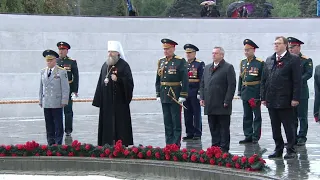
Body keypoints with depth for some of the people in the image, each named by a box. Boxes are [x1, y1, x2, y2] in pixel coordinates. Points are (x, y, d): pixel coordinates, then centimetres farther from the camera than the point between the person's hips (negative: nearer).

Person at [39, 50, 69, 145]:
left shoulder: (61, 71, -4)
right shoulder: (43, 72, 10)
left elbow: (65, 88, -4)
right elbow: (41, 87, 15)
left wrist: (64, 101, -8)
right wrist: (40, 101, 12)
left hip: (57, 103, -4)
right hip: (46, 104, 4)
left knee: (58, 126, 1)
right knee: (49, 126, 8)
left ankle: (58, 144, 8)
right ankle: (50, 144, 15)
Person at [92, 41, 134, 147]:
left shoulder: (124, 65, -4)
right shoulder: (105, 66, 14)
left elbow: (129, 81, -9)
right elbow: (100, 82, 16)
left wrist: (118, 79, -23)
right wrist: (98, 100, 12)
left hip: (119, 101, -6)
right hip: (106, 101, 6)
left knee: (120, 122, -4)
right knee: (107, 124, 6)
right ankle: (107, 145, 11)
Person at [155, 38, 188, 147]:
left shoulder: (180, 61, -6)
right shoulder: (161, 62, 11)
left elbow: (185, 80, -9)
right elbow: (158, 80, 16)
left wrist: (183, 95, -14)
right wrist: (158, 94, 11)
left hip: (175, 96, -6)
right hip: (164, 96, 6)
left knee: (176, 120, 0)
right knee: (167, 121, 10)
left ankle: (176, 143, 5)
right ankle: (169, 143, 16)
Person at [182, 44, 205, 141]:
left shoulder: (200, 64, -2)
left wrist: (200, 92, -14)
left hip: (195, 92, -5)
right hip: (185, 92, 5)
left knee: (197, 114, 0)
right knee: (187, 114, 7)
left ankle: (197, 133, 5)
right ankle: (189, 133, 13)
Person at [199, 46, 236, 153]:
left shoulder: (228, 68, -4)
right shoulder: (207, 68, 16)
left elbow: (232, 85, -9)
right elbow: (202, 84, 19)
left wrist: (227, 101, -14)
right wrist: (202, 98, 8)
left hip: (222, 105, -6)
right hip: (210, 105, 6)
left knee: (224, 127, 0)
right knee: (213, 127, 10)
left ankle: (224, 149, 5)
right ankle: (215, 147, 17)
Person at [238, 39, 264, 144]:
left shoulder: (260, 63, -7)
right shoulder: (243, 63, 11)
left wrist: (262, 94, -12)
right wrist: (239, 92, 12)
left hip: (256, 94, -6)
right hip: (245, 93, 6)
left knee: (257, 116, 2)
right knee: (247, 116, 10)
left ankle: (256, 137, 6)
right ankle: (248, 136, 16)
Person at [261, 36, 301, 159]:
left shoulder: (293, 60, -4)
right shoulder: (269, 60, 13)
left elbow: (297, 81, -8)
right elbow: (263, 80, 14)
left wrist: (295, 98, -13)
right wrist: (263, 97, 8)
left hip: (285, 100, -5)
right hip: (271, 100, 6)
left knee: (288, 126, 1)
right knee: (275, 127, 10)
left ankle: (291, 150, 9)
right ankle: (278, 150, 19)